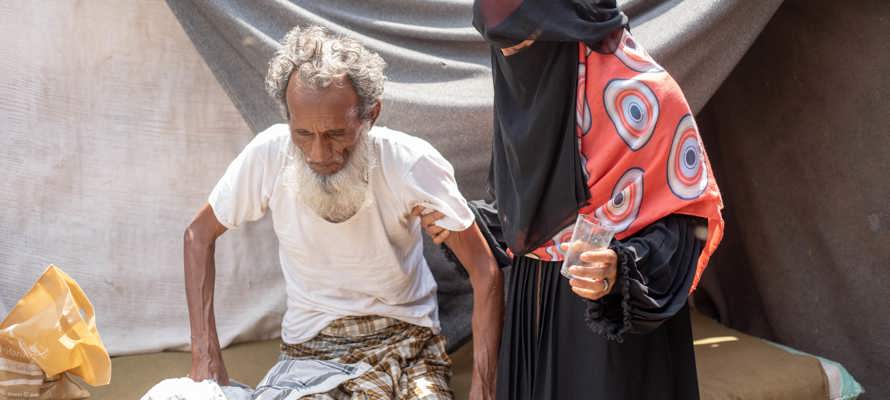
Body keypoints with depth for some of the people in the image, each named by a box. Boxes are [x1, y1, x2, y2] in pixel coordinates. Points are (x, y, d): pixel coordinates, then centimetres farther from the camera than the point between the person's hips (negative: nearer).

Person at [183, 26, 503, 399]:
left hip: (406, 337, 0)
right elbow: (199, 235, 2)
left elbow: (485, 272, -13)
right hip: (310, 348, 1)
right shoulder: (269, 155, -14)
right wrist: (205, 356, -5)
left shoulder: (412, 164, -19)